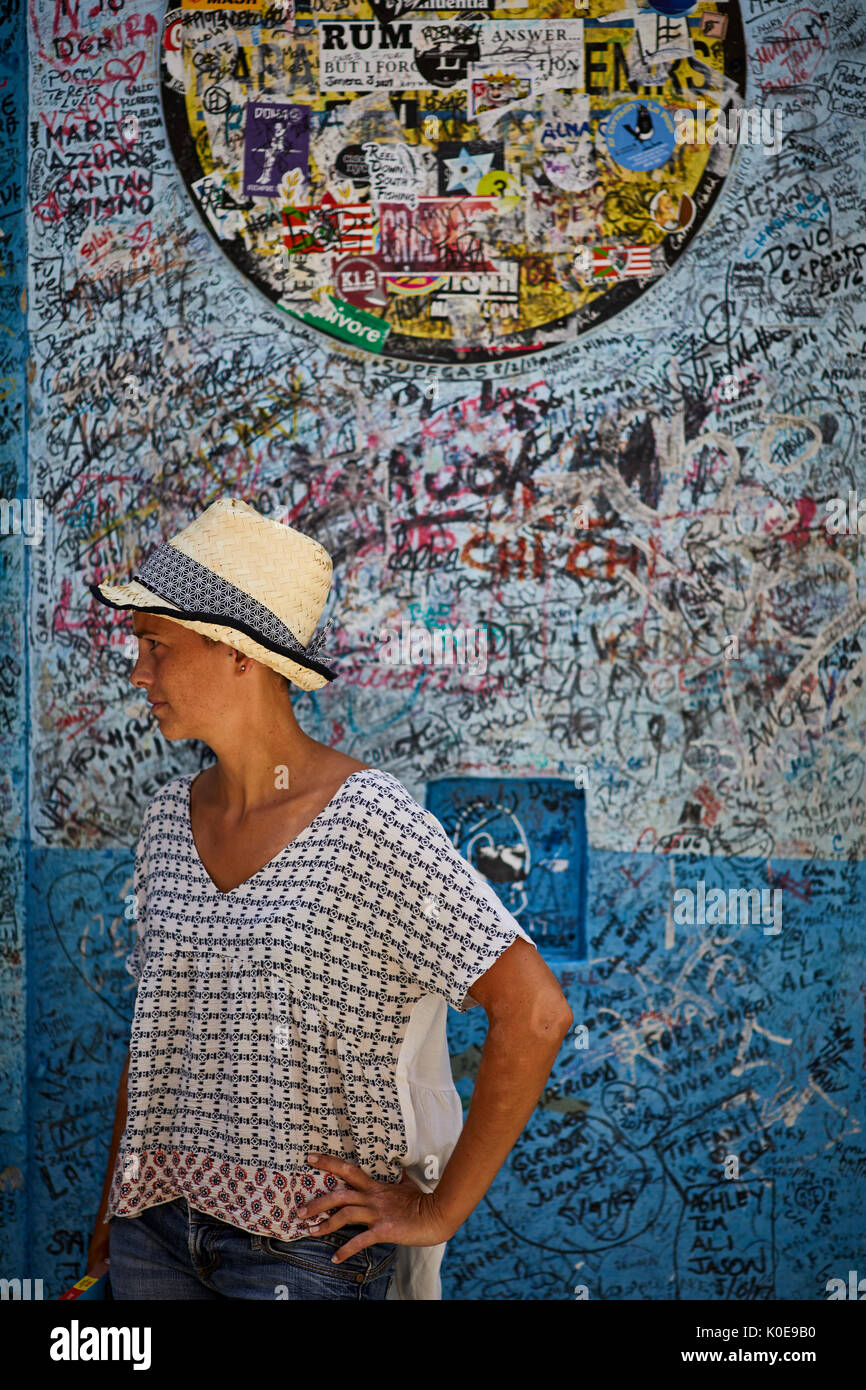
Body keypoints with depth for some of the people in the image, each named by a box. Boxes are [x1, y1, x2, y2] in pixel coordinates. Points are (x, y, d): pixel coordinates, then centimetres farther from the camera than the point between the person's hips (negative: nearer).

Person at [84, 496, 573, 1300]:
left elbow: (535, 1012, -19)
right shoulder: (169, 818, 4)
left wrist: (442, 1210, -14)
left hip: (307, 1248, -5)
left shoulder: (367, 821, -16)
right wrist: (112, 1215, 14)